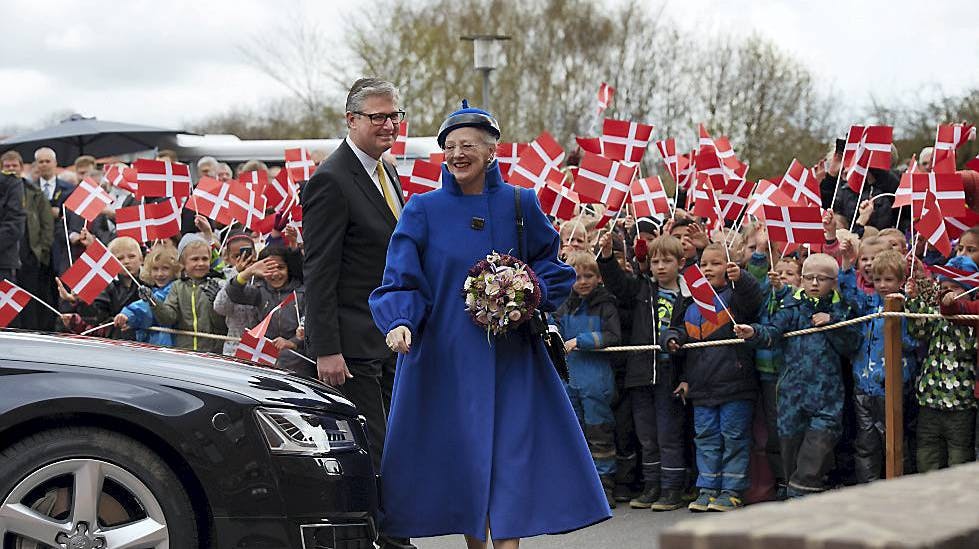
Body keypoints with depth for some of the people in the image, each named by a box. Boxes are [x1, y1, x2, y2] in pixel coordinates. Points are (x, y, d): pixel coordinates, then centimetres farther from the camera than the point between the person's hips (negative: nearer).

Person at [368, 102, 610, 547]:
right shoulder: (423, 210, 1)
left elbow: (551, 267, 13)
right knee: (460, 452, 2)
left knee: (509, 452, -6)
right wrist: (400, 322, -22)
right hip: (445, 355, -1)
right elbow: (400, 281, -3)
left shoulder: (519, 205, 5)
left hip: (508, 356, 1)